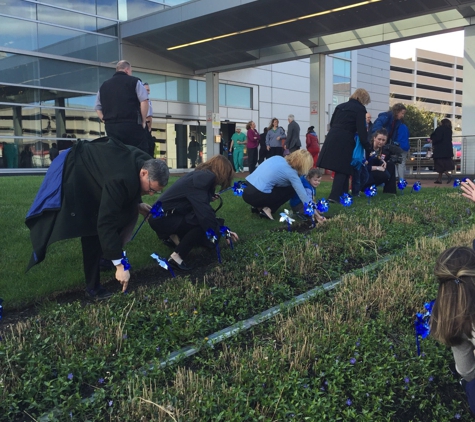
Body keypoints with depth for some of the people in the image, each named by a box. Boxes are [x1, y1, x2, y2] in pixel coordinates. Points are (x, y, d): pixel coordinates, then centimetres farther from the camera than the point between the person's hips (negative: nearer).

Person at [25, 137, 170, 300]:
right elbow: (106, 222, -41)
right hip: (74, 171, -9)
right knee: (90, 229, -13)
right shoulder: (121, 179, -40)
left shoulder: (144, 163, -14)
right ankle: (92, 287, -3)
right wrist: (119, 264, -39)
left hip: (90, 167, 9)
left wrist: (136, 204, -8)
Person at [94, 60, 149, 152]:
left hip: (110, 127, 5)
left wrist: (107, 121, 15)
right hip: (131, 125, -5)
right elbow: (144, 101, -7)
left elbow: (98, 108, 17)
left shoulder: (104, 85, 18)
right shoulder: (134, 81, 4)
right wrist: (143, 121, -1)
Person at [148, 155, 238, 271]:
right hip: (161, 218, -10)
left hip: (169, 215, 10)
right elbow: (205, 213, -27)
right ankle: (176, 257, -18)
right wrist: (221, 233, -20)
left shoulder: (200, 175, 7)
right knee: (203, 222, -23)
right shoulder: (201, 180, -22)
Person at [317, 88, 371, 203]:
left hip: (332, 138, 6)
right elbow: (361, 130, -6)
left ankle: (340, 194, 20)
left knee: (340, 169, 14)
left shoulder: (340, 106, 19)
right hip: (345, 141, -6)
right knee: (343, 169, -1)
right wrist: (367, 147, -1)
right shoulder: (360, 109, 0)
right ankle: (335, 196, -10)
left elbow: (332, 123, 20)